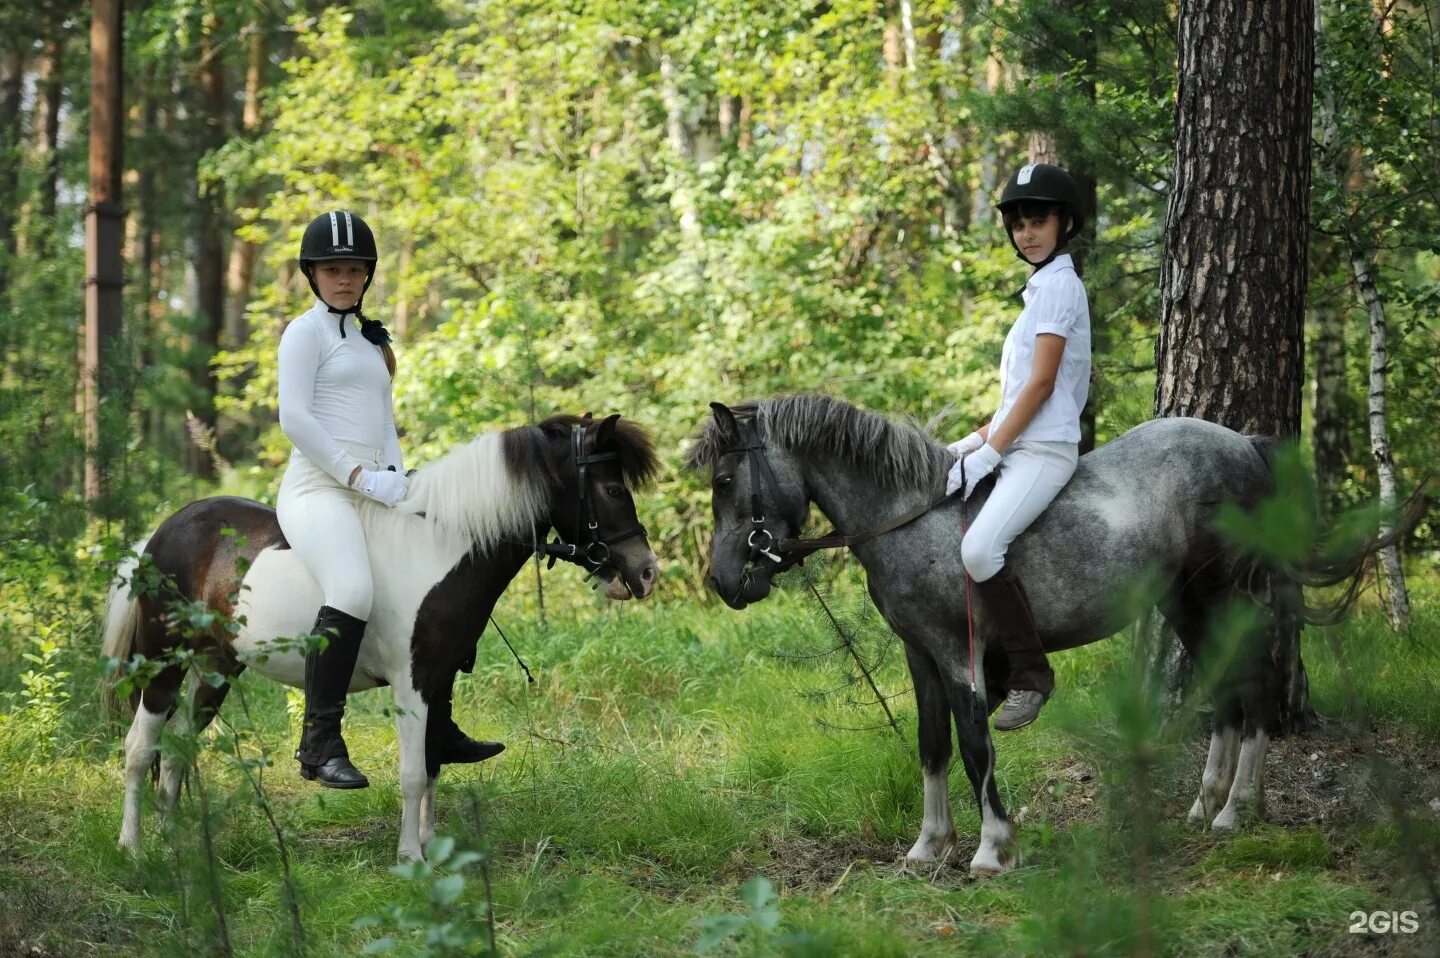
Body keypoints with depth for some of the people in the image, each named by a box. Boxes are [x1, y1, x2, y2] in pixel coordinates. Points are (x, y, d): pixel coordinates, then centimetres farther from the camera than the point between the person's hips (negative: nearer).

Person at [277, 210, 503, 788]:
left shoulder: (370, 342, 24)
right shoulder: (306, 332, 0)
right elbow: (294, 419, -12)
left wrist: (394, 477, 3)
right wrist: (359, 475, -17)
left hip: (370, 493, 9)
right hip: (318, 487, -9)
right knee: (353, 592, -32)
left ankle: (437, 733, 25)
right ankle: (320, 744, -30)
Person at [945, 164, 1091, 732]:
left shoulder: (1058, 285, -11)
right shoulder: (1041, 285, 20)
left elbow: (1041, 383, -17)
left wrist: (990, 452, -17)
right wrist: (980, 441, 11)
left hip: (1043, 450, -11)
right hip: (1012, 441, 11)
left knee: (979, 550, -30)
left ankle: (1031, 673, -18)